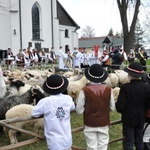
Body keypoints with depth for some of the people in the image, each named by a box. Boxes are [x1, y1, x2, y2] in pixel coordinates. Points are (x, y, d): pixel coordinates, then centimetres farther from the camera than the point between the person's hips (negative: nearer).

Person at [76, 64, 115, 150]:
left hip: (90, 124, -2)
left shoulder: (85, 91, -18)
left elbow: (79, 111, -12)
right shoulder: (108, 89, -10)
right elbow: (112, 107, 1)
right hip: (104, 123, 2)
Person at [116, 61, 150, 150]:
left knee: (129, 142, 6)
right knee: (139, 141, 18)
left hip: (128, 118, -4)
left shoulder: (125, 87, -20)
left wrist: (120, 110, 4)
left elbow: (120, 105, -18)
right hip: (141, 118, 4)